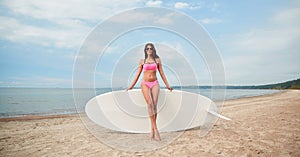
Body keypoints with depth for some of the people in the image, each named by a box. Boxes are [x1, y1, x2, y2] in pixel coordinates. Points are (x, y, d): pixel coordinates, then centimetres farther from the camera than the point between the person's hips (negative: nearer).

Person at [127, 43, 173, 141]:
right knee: (150, 104, -20)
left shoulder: (157, 60, 10)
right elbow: (138, 74, 12)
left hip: (155, 84, 1)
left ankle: (152, 130, 2)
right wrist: (132, 86, 9)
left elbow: (161, 73, 13)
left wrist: (167, 85, 14)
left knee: (155, 105, -7)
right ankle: (155, 129, -20)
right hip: (145, 84, -1)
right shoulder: (142, 61, 10)